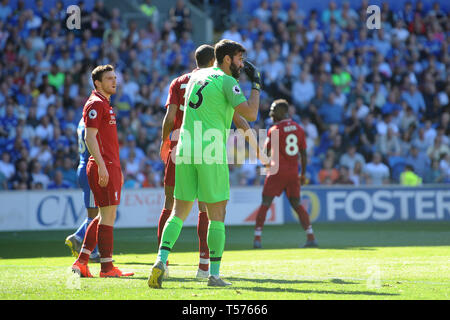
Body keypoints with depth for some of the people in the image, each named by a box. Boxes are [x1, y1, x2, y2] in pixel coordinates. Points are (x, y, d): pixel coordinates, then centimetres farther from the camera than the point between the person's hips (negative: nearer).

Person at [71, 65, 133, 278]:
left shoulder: (105, 105, 21)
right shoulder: (95, 104, -10)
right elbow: (89, 137, -18)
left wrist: (117, 169, 25)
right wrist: (102, 166, -24)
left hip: (110, 166, 10)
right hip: (103, 167, -10)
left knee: (104, 216, 12)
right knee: (108, 215, -8)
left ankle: (81, 262, 12)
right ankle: (107, 267, -5)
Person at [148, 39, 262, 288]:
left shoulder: (197, 75, 16)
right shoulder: (226, 82, -5)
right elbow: (250, 114, -12)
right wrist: (256, 85, 1)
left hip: (185, 149, 6)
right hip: (211, 154, -6)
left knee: (179, 211, 9)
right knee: (216, 215, 2)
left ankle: (161, 260, -9)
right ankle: (214, 274, 3)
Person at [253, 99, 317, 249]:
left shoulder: (274, 130, -8)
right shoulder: (298, 128, 8)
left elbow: (264, 152, -5)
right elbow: (304, 154, 11)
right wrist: (303, 174, 18)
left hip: (277, 171, -5)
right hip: (293, 172, 5)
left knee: (265, 203, 0)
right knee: (297, 204, 12)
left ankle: (257, 238, -5)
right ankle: (311, 237, 4)